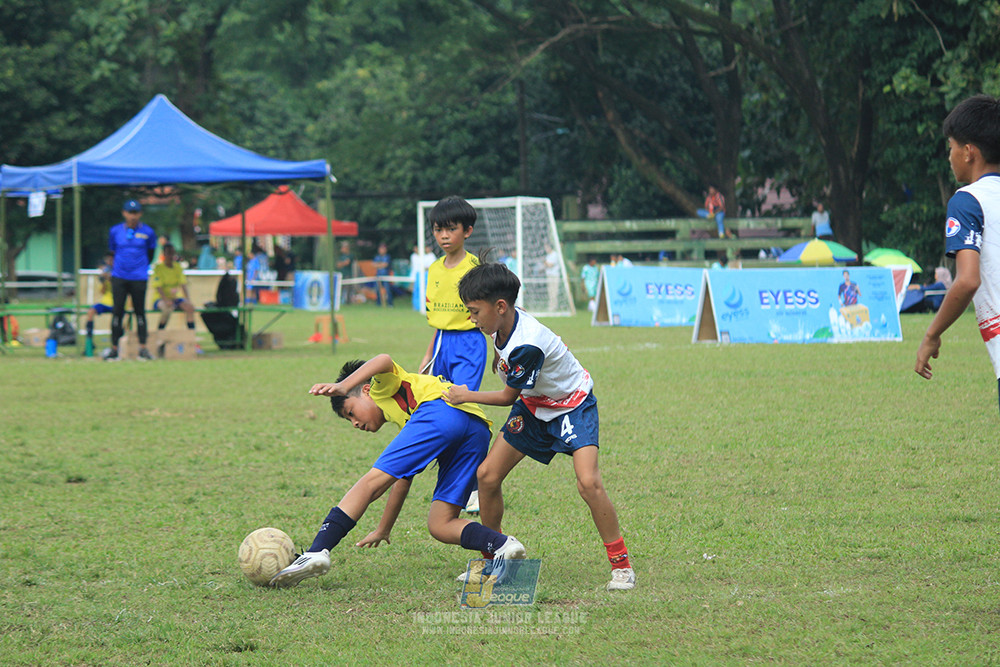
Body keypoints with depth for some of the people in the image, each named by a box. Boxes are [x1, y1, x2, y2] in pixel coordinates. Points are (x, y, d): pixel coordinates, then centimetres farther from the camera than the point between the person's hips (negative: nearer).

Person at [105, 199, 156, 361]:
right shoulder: (115, 231, 4)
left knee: (140, 311, 0)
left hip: (139, 278, -1)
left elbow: (150, 254, 14)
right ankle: (114, 348, 2)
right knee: (117, 311, -2)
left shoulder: (148, 232, 1)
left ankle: (143, 348, 6)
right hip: (119, 277, 1)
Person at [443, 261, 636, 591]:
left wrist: (467, 396, -8)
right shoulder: (504, 323, -11)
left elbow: (509, 396, -19)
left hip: (573, 406, -8)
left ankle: (621, 564, -13)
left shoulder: (526, 346, -35)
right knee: (487, 475, 0)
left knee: (588, 482, -27)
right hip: (533, 407, 9)